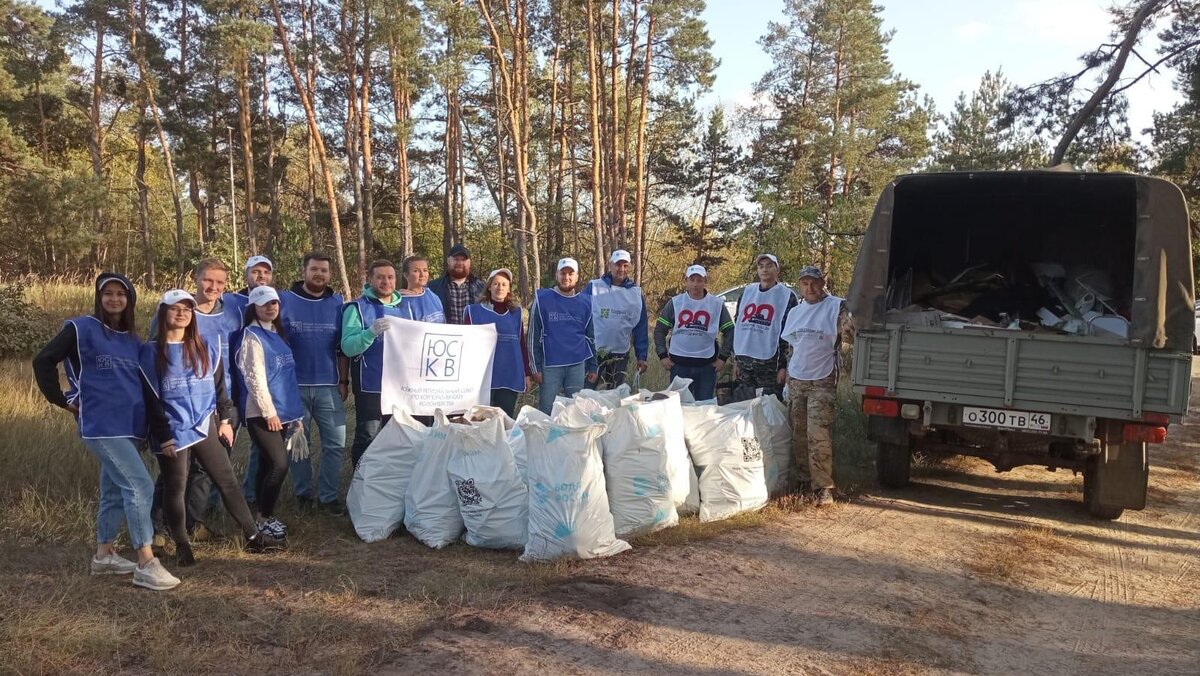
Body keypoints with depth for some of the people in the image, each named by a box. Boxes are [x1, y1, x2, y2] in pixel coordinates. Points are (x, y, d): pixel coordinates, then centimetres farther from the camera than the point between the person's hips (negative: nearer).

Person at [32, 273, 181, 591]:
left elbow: (147, 390, 14)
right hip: (101, 425, -7)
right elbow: (44, 361, 0)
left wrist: (164, 432, 10)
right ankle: (146, 565, -13)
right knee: (139, 485, -15)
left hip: (130, 427, 7)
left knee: (115, 490, 15)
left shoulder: (134, 342, 15)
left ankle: (104, 555, 30)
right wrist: (63, 400, -3)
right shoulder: (81, 328, -2)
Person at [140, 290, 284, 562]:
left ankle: (253, 536, 13)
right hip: (173, 432, -4)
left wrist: (225, 420, 8)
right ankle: (182, 546, 19)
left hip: (206, 427, 4)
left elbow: (219, 387, 13)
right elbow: (150, 397, -7)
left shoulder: (206, 349, 7)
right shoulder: (151, 352, -5)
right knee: (175, 488, 6)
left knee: (228, 481, 7)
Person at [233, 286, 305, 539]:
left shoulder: (278, 334, 15)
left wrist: (295, 412, 16)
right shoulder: (251, 337, -10)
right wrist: (269, 412, -17)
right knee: (279, 464, -10)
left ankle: (265, 516, 20)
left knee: (268, 464, 12)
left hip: (283, 411, 8)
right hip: (262, 414, -7)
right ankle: (265, 519, 2)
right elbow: (254, 378, -16)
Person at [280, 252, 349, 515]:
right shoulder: (284, 300, 0)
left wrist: (344, 381, 4)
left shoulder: (337, 303, 7)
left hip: (329, 386, 1)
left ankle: (328, 496, 8)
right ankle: (303, 492, 23)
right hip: (294, 385, -1)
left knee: (335, 442, -2)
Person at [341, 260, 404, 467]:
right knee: (367, 440, -1)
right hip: (371, 386, -5)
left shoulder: (405, 306, 11)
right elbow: (348, 347, -17)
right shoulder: (357, 308, -6)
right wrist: (371, 332, -32)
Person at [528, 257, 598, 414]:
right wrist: (535, 367, -5)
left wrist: (593, 367, 11)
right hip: (550, 365, -2)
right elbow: (534, 336, -1)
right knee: (546, 411, 1)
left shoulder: (586, 302, 8)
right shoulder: (542, 299, -1)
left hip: (578, 365, 2)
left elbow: (591, 337, 13)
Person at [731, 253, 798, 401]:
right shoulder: (747, 292, 14)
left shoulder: (787, 296, -1)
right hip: (743, 361, 5)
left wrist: (783, 366, -10)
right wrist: (736, 359, 14)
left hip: (769, 364, -5)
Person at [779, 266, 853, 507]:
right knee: (799, 436, 9)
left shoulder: (836, 307, -3)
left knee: (819, 436, -13)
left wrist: (847, 318, -28)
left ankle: (823, 487, -6)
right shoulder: (795, 312, 15)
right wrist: (786, 371, 19)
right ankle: (805, 481, 21)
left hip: (822, 383, -6)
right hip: (795, 382, 6)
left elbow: (850, 336, -10)